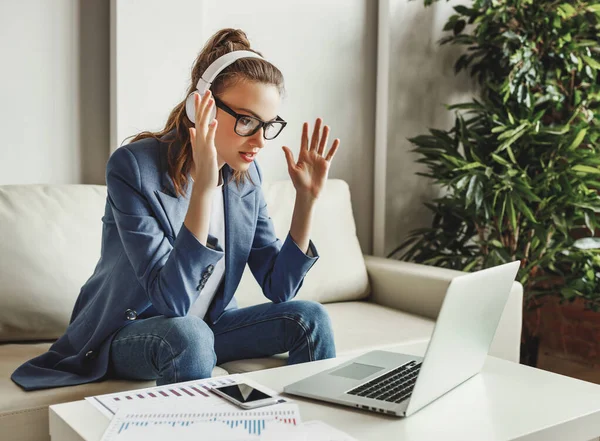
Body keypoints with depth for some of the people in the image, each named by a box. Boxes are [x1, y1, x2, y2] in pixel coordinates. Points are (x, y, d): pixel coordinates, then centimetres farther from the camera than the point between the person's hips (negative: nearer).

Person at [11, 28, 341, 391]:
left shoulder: (245, 174, -5)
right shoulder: (133, 166, -23)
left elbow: (279, 287, -5)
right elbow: (172, 299, -31)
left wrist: (308, 197, -15)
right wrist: (203, 186, -40)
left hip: (207, 325, 5)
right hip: (123, 332, -5)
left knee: (309, 316, -14)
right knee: (187, 333, -36)